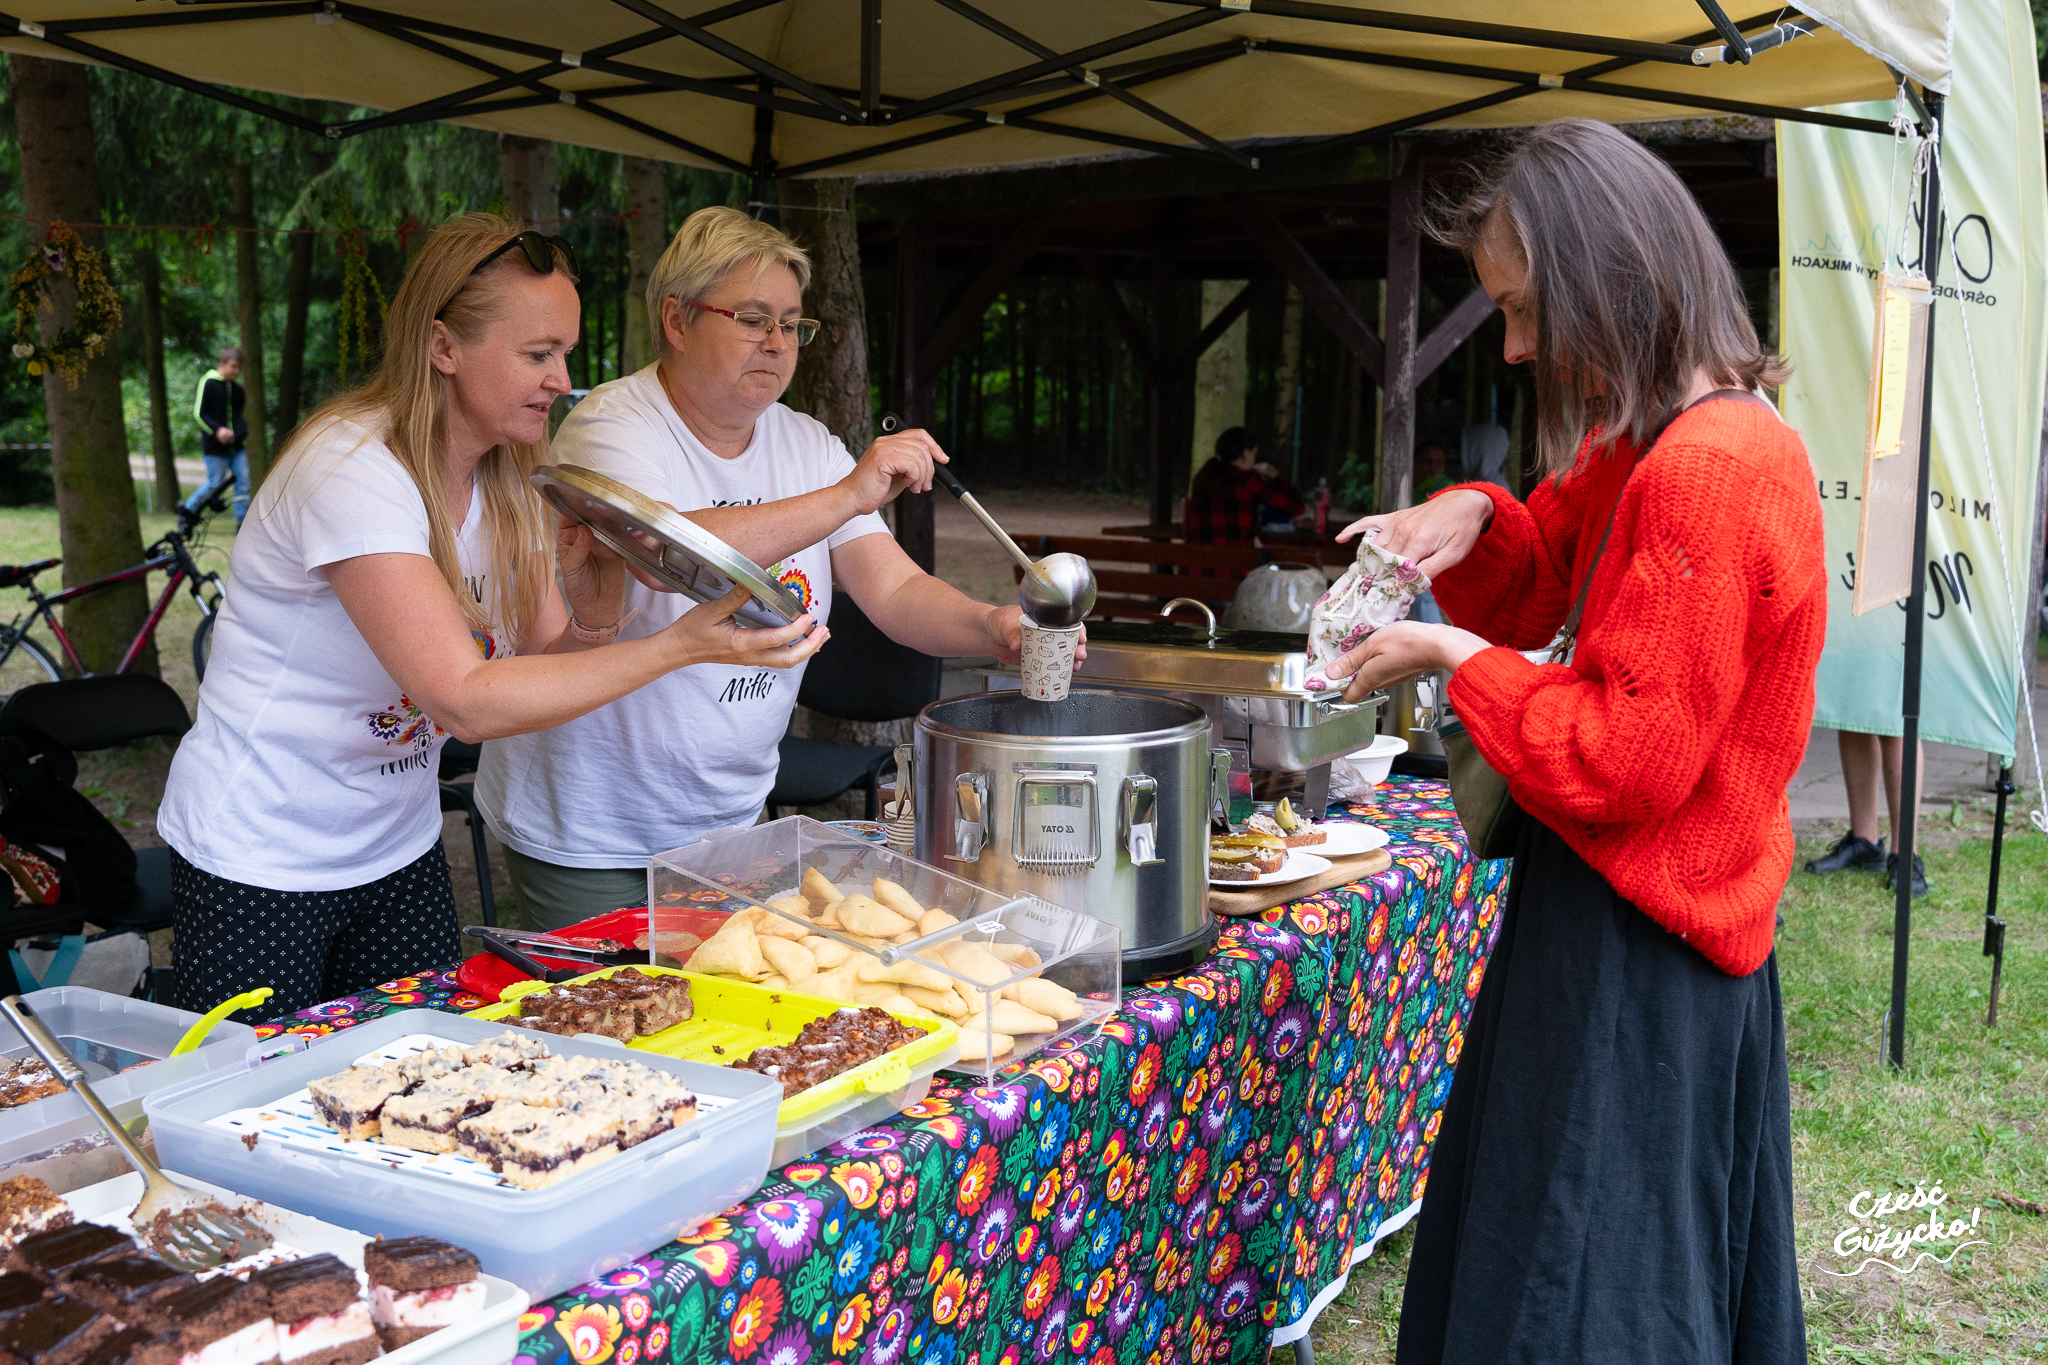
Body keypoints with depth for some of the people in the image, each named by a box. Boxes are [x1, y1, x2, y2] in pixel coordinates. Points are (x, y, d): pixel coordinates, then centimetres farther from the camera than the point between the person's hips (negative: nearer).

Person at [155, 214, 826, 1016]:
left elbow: (545, 665, 0)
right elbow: (468, 701, -33)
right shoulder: (352, 469, -25)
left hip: (398, 850, 7)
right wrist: (680, 644, -36)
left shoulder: (508, 481, -1)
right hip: (258, 866, -7)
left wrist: (594, 610, -22)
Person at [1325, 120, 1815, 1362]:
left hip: (1637, 961, -10)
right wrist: (1469, 518, -2)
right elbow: (1540, 584, 20)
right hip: (1618, 918, 10)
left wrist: (1450, 658, -13)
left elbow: (1622, 761, -25)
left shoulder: (1709, 475, -24)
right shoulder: (1645, 444, 7)